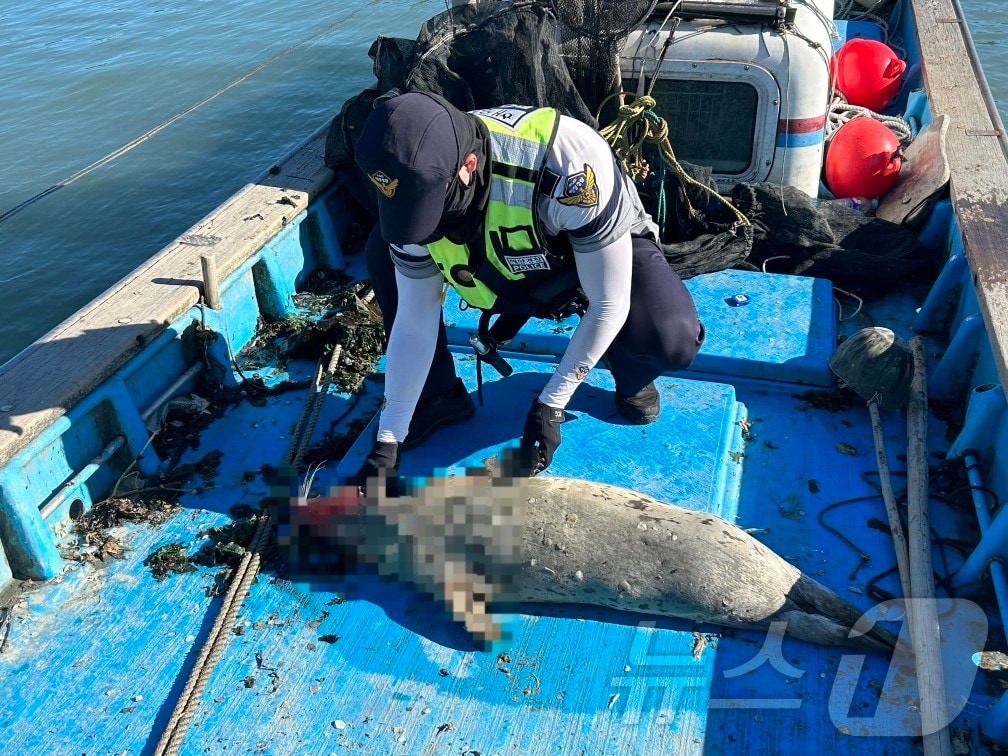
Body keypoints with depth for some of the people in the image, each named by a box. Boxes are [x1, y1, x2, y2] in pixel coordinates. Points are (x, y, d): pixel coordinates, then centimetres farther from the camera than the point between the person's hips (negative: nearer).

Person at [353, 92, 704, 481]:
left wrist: (550, 405, -27)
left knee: (672, 338, -35)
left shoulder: (569, 165, -42)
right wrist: (388, 441, -15)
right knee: (384, 248, -12)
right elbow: (415, 320, -16)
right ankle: (439, 396, 3)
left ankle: (631, 376, 3)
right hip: (512, 270, 4)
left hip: (608, 250, -4)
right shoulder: (420, 180, -26)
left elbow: (607, 305, -31)